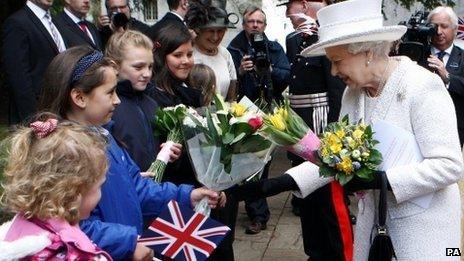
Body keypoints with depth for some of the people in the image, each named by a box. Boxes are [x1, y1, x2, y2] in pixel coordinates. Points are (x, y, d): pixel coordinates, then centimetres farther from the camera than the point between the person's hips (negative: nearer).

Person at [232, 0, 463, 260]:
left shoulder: (424, 87, -19)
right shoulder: (353, 92, 1)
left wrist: (378, 179, -24)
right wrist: (282, 183, -8)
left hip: (422, 217, -6)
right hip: (372, 209, 6)